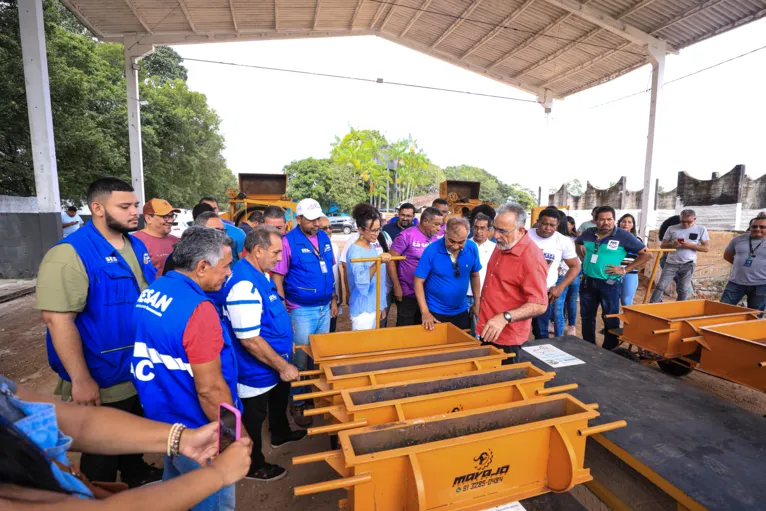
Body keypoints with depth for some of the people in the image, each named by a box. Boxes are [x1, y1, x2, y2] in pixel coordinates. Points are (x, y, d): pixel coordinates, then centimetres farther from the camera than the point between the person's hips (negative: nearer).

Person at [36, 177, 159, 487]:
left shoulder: (136, 246, 3)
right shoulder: (70, 253, -22)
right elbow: (58, 319, -25)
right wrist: (80, 379, -24)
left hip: (140, 372, 7)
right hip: (102, 382, -7)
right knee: (102, 450, 17)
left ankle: (136, 474, 52)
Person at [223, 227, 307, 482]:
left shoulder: (261, 273, -1)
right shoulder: (244, 285, -32)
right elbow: (249, 339, -32)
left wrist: (286, 341, 18)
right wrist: (283, 366, -23)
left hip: (275, 363, 9)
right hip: (257, 370, -9)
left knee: (280, 398, 30)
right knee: (254, 417, 14)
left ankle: (281, 434, 56)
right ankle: (254, 466, 37)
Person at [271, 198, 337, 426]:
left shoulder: (324, 238, 4)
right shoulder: (288, 241, -13)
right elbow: (277, 278, -13)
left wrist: (333, 299, 12)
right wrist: (283, 310, -15)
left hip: (324, 308, 6)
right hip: (301, 311, -6)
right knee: (300, 359, 7)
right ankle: (297, 403, 25)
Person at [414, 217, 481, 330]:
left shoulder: (472, 249, -10)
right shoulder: (431, 250, -20)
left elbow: (474, 276, 5)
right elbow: (419, 281, -15)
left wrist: (477, 303, 7)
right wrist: (425, 312, -19)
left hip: (461, 311, 4)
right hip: (435, 312, -3)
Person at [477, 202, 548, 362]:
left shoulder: (531, 259, -24)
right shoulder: (502, 245, 3)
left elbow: (539, 305, -26)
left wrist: (505, 317, -36)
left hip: (506, 337, -8)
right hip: (488, 331, 8)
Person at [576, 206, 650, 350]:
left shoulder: (624, 236, -10)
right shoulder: (588, 233, 2)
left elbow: (645, 254, -5)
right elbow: (577, 243, 25)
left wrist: (624, 270, -11)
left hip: (609, 283, -4)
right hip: (587, 281, 5)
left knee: (610, 319, 5)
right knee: (586, 316, 15)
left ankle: (609, 350, 20)